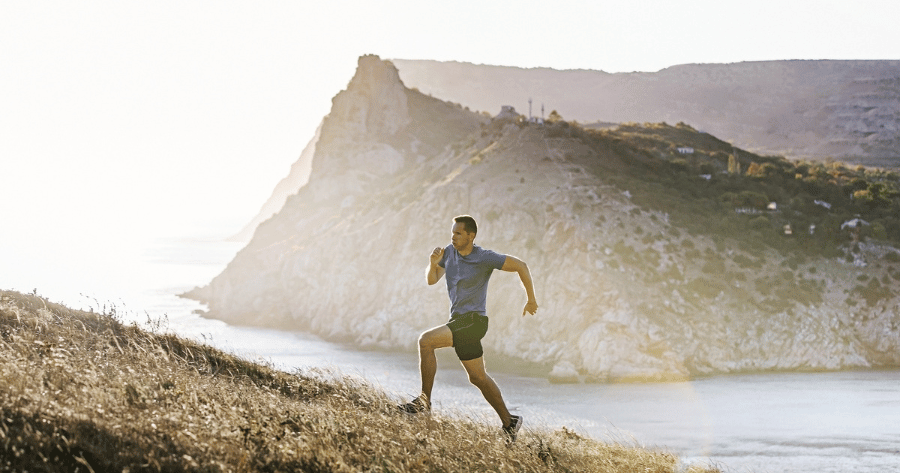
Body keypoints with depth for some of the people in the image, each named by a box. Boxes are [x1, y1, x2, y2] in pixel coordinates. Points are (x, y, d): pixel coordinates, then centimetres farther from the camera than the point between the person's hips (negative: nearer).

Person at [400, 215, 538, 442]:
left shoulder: (484, 258, -11)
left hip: (473, 321, -8)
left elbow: (520, 266, -7)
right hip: (459, 320, 8)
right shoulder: (449, 252, 8)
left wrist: (531, 300, -1)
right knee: (478, 377, 12)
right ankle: (509, 421, 21)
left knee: (426, 341, -22)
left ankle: (424, 400, -16)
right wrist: (434, 263, -10)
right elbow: (432, 280, 11)